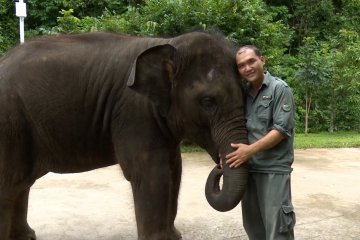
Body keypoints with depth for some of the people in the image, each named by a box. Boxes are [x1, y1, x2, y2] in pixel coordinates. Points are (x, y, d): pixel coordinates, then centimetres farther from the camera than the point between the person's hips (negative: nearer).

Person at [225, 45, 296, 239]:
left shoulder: (280, 89, -8)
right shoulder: (243, 92, 9)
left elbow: (281, 130, -15)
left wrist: (249, 150, -21)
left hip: (274, 168, -6)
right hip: (248, 167, 6)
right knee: (252, 224, 17)